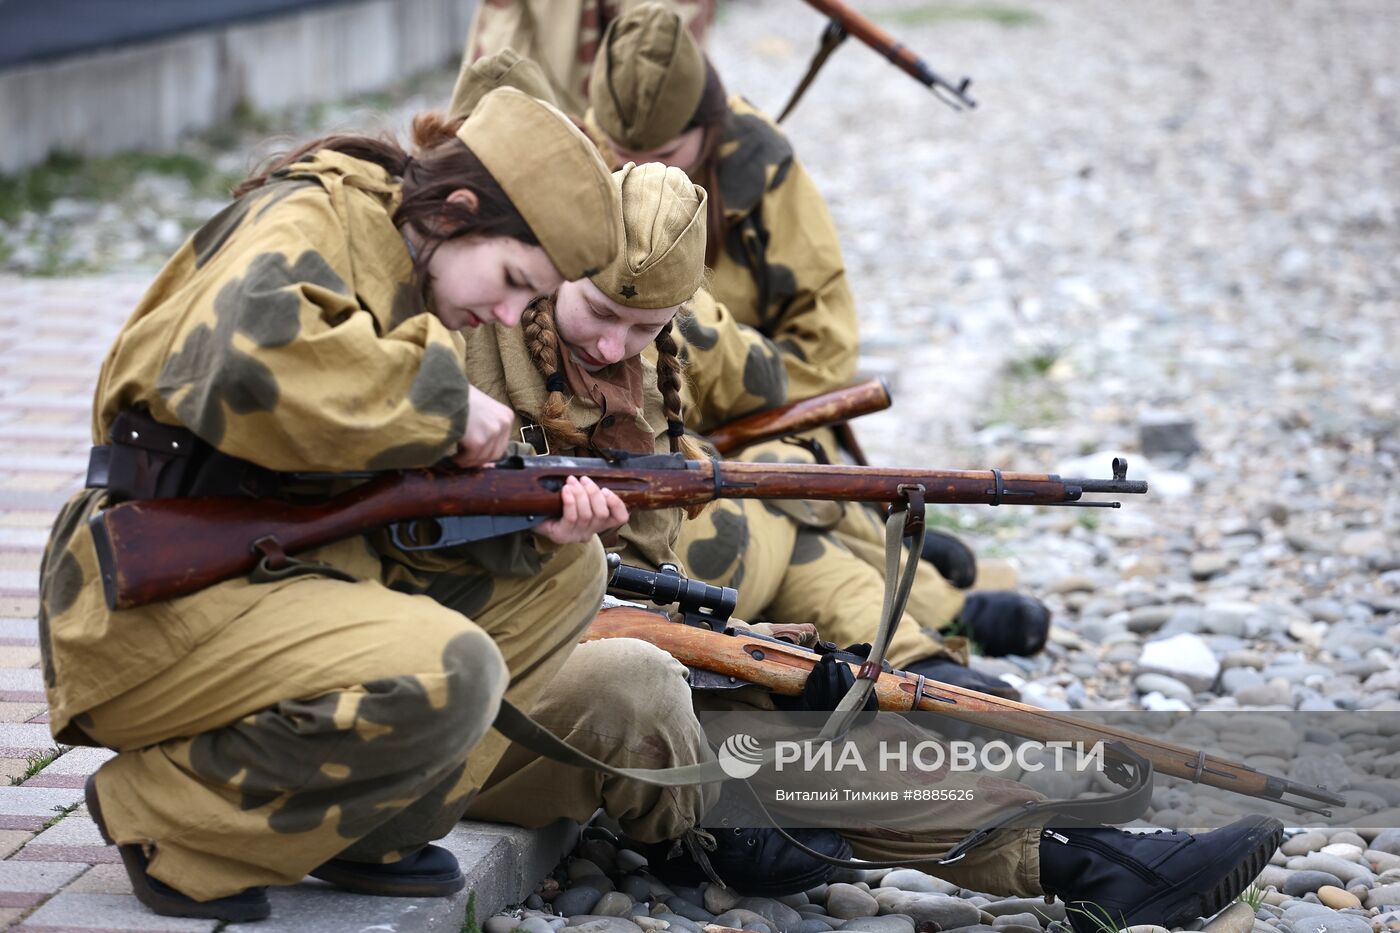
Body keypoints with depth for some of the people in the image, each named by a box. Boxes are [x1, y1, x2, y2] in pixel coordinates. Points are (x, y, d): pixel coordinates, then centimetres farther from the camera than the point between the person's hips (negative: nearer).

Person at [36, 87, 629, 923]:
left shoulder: (419, 289, 15)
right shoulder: (309, 221, -12)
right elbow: (249, 359, -36)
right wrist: (442, 398, -24)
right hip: (158, 603, -9)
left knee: (564, 571, 6)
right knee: (448, 674, -29)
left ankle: (367, 832, 4)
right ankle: (172, 822, -9)